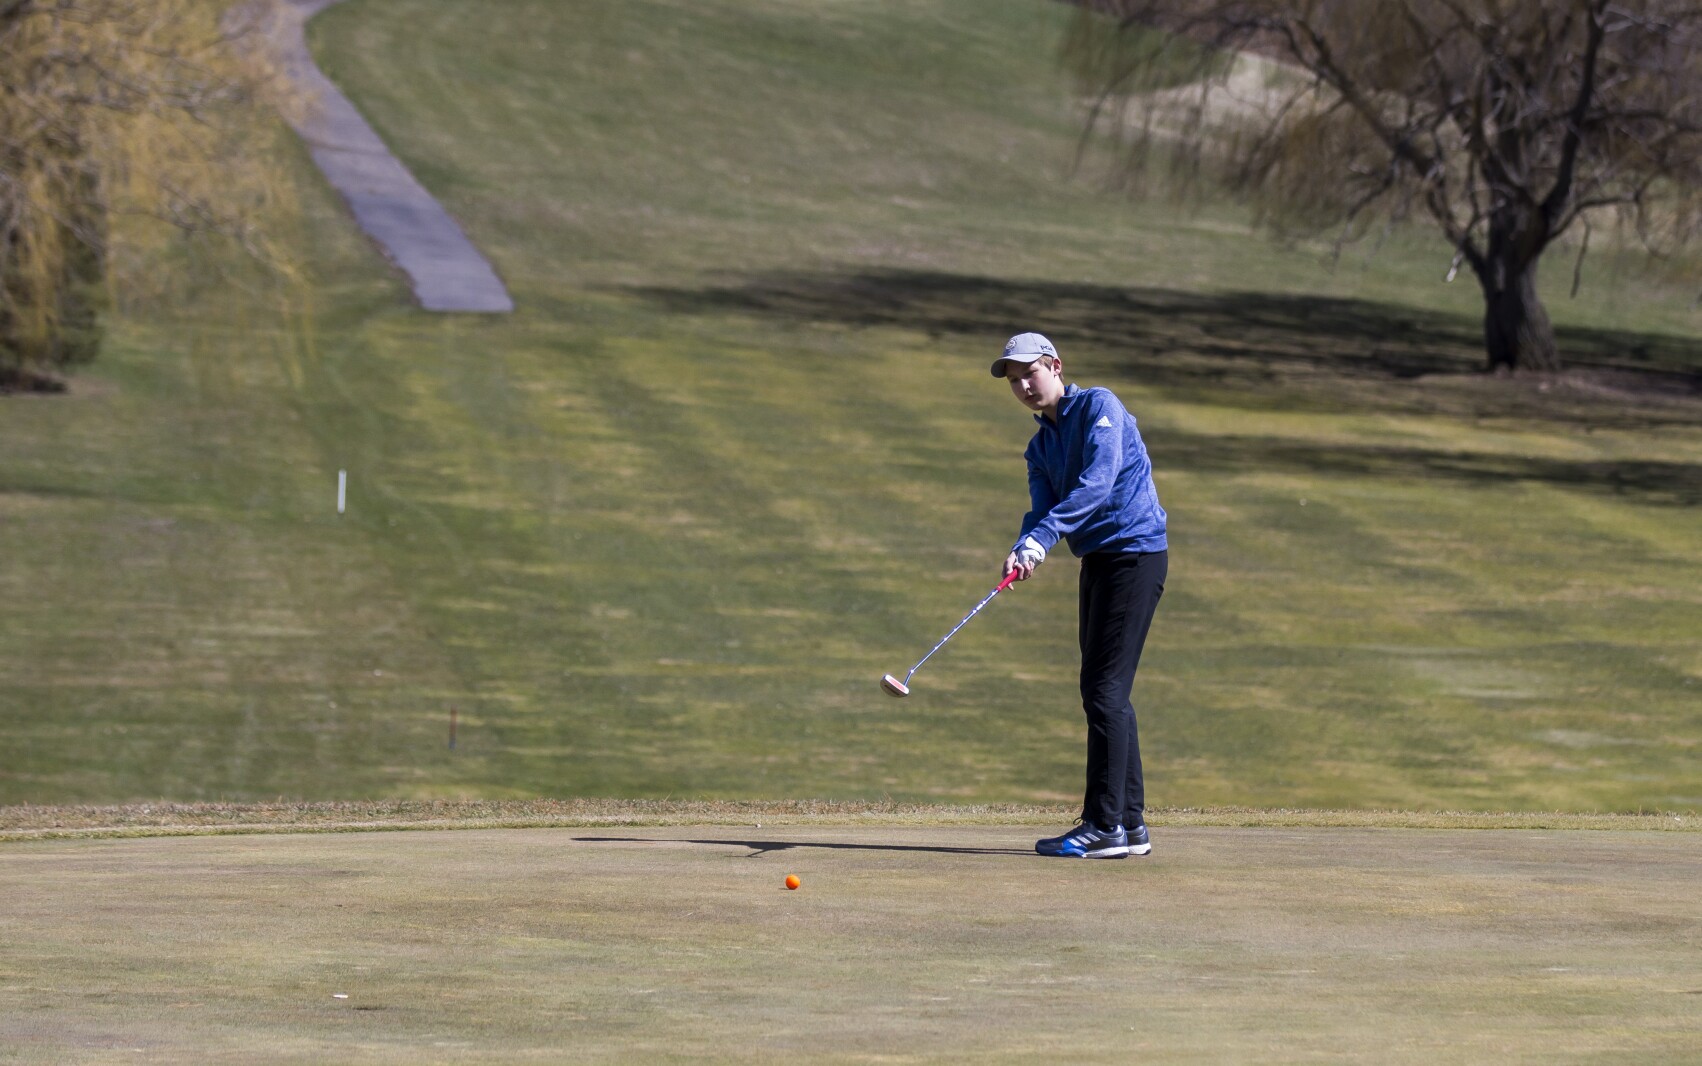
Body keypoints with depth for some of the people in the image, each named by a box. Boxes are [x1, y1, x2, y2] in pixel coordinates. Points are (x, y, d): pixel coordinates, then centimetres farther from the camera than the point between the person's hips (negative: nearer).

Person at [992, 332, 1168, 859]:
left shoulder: (1099, 406, -8)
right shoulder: (1040, 447, 16)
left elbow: (1097, 484, -21)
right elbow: (1043, 509, 3)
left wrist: (1042, 538, -28)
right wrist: (1023, 551, -20)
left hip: (1134, 551, -9)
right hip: (1098, 559, 9)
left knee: (1104, 688, -13)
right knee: (1104, 692, 10)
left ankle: (1104, 826, -13)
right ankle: (1130, 825, 15)